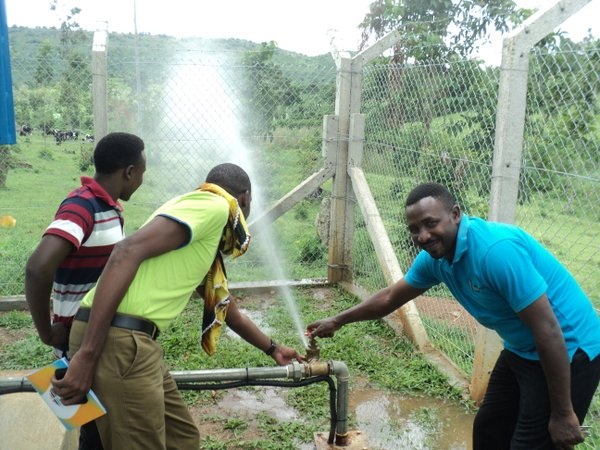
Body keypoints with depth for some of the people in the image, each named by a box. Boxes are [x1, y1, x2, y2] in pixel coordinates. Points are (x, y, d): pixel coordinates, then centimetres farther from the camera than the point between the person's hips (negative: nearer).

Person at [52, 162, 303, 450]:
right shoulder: (214, 206, -6)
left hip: (133, 341, 10)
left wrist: (272, 348, 52)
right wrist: (87, 355, -22)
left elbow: (228, 312, 38)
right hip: (116, 340, -10)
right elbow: (128, 253, -19)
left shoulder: (206, 247, 23)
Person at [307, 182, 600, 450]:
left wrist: (563, 413, -21)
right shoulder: (435, 256, -4)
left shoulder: (497, 249, -31)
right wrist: (337, 322, 19)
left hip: (568, 352, -8)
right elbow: (391, 298, 13)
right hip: (521, 350, 8)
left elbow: (548, 331, -28)